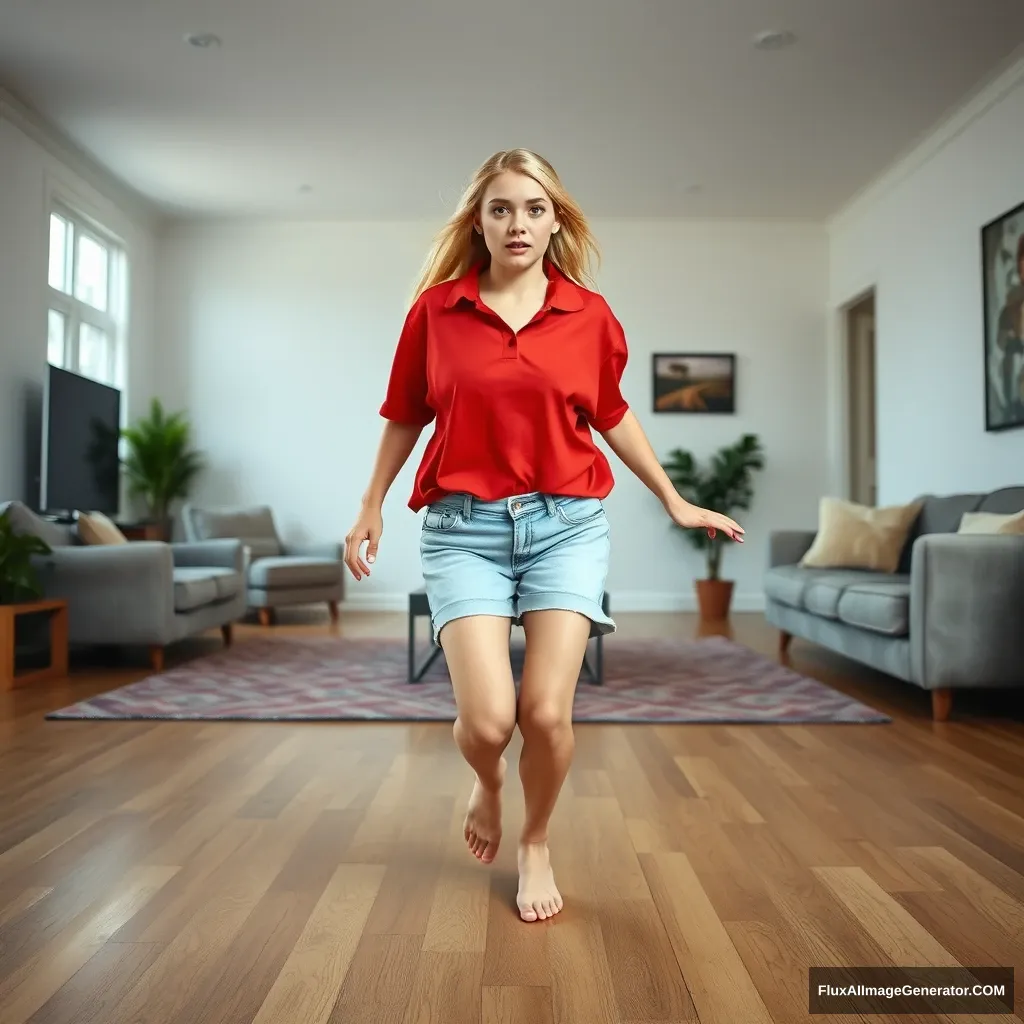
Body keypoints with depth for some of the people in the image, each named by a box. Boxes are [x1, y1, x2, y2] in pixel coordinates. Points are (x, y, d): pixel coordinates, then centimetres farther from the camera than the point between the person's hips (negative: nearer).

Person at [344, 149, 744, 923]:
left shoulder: (590, 314, 4)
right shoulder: (435, 308, 2)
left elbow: (612, 414, 17)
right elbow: (406, 416, 13)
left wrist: (673, 500, 20)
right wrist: (371, 507, 16)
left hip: (568, 524, 1)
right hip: (464, 527, 0)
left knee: (547, 713, -5)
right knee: (487, 718, -11)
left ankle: (537, 844, 28)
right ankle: (487, 785, 29)